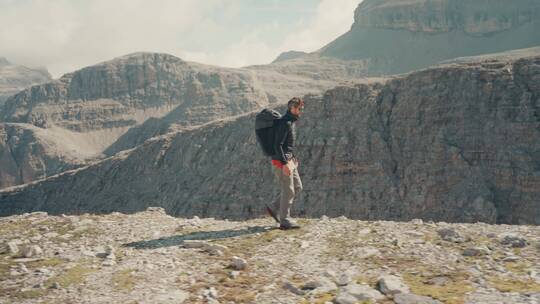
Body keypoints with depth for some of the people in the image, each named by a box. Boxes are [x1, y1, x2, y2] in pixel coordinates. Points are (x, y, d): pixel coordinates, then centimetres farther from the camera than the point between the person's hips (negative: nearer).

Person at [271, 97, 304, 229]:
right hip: (282, 161, -10)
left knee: (297, 187, 14)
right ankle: (285, 221, 5)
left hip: (289, 160, 10)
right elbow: (277, 145, -23)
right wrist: (284, 163, -25)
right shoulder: (284, 123, -18)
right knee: (288, 191, -3)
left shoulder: (291, 122, 13)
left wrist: (292, 157, 20)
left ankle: (276, 207, 20)